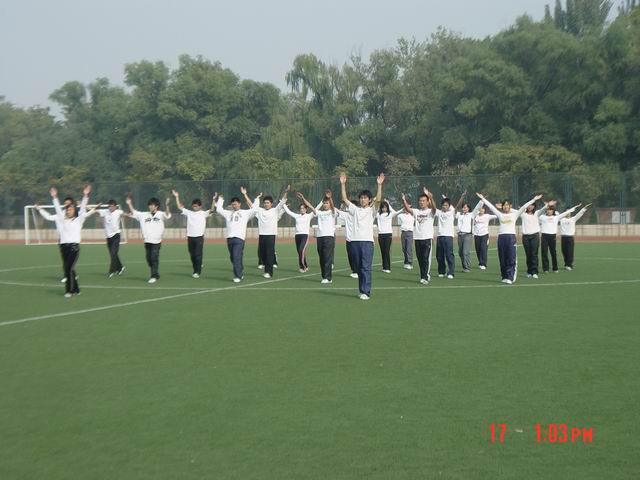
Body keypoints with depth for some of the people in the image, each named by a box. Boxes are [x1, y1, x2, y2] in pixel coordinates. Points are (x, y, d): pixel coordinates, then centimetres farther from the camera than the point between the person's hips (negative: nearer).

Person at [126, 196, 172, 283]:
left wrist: (167, 205, -39)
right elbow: (133, 213, 15)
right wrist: (129, 204, 3)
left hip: (156, 241, -5)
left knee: (154, 258, -10)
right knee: (149, 258, 10)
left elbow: (168, 215, -22)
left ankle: (154, 276, -4)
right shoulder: (144, 215, 13)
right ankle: (156, 275, 24)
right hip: (147, 241, 5)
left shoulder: (161, 214, -2)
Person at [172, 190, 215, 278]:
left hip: (199, 237, -4)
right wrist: (177, 197, -2)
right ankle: (195, 270, 20)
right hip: (190, 237, 4)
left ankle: (198, 272, 1)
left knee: (198, 254, -4)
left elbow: (212, 209, -14)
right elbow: (179, 207, 6)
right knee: (192, 255, 9)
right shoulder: (189, 212, 9)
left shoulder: (204, 213, 0)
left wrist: (214, 199, -26)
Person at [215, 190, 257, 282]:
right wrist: (220, 199, 26)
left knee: (237, 258, -13)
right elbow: (218, 210, 15)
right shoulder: (228, 213, 19)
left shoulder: (245, 213, 10)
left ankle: (238, 276, -10)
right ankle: (241, 273, 24)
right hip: (229, 238, 5)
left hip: (239, 238, -5)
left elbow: (254, 209, 0)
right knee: (233, 258, 9)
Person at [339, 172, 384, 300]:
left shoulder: (371, 210, 6)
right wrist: (343, 184, 3)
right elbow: (344, 199, 10)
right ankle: (362, 290, 16)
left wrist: (379, 185, -17)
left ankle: (366, 292, -9)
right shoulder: (355, 209, 16)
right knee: (359, 268, 8)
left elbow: (378, 200, -10)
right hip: (355, 241, 4)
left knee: (366, 267, -8)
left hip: (367, 241, -4)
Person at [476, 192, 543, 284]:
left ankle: (510, 278, -8)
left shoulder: (514, 214, 10)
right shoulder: (500, 214, 13)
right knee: (503, 259, 4)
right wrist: (482, 199, 9)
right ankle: (504, 277, 13)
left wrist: (534, 199, 0)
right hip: (501, 236, 2)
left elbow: (524, 207, 6)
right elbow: (491, 206, 11)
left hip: (511, 236, -2)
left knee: (512, 258, -7)